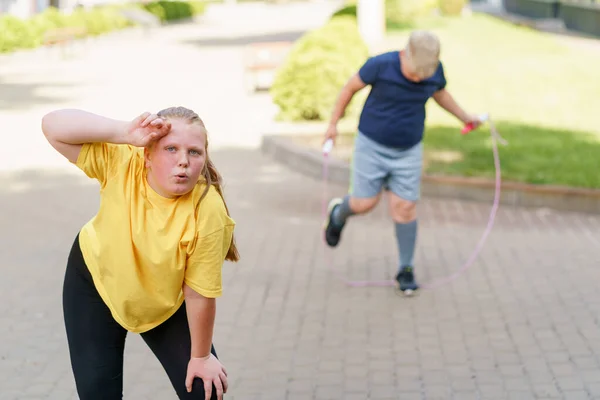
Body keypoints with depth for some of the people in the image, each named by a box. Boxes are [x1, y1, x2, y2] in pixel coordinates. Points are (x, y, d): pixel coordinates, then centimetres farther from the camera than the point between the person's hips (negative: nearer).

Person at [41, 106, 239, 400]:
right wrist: (126, 134, -44)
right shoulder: (122, 162, -29)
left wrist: (201, 356, -14)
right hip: (96, 281, 1)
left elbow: (200, 293, -24)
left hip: (165, 305, 0)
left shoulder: (208, 212, -34)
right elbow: (52, 126, -35)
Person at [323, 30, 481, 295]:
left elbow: (440, 93, 14)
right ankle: (339, 213, 35)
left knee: (405, 208, 0)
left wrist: (465, 117, 7)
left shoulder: (435, 70, -9)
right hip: (371, 146, -2)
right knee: (363, 204, -1)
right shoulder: (380, 65, -21)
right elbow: (351, 87, -5)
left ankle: (406, 269, 14)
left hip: (408, 151, 2)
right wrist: (333, 124, 0)